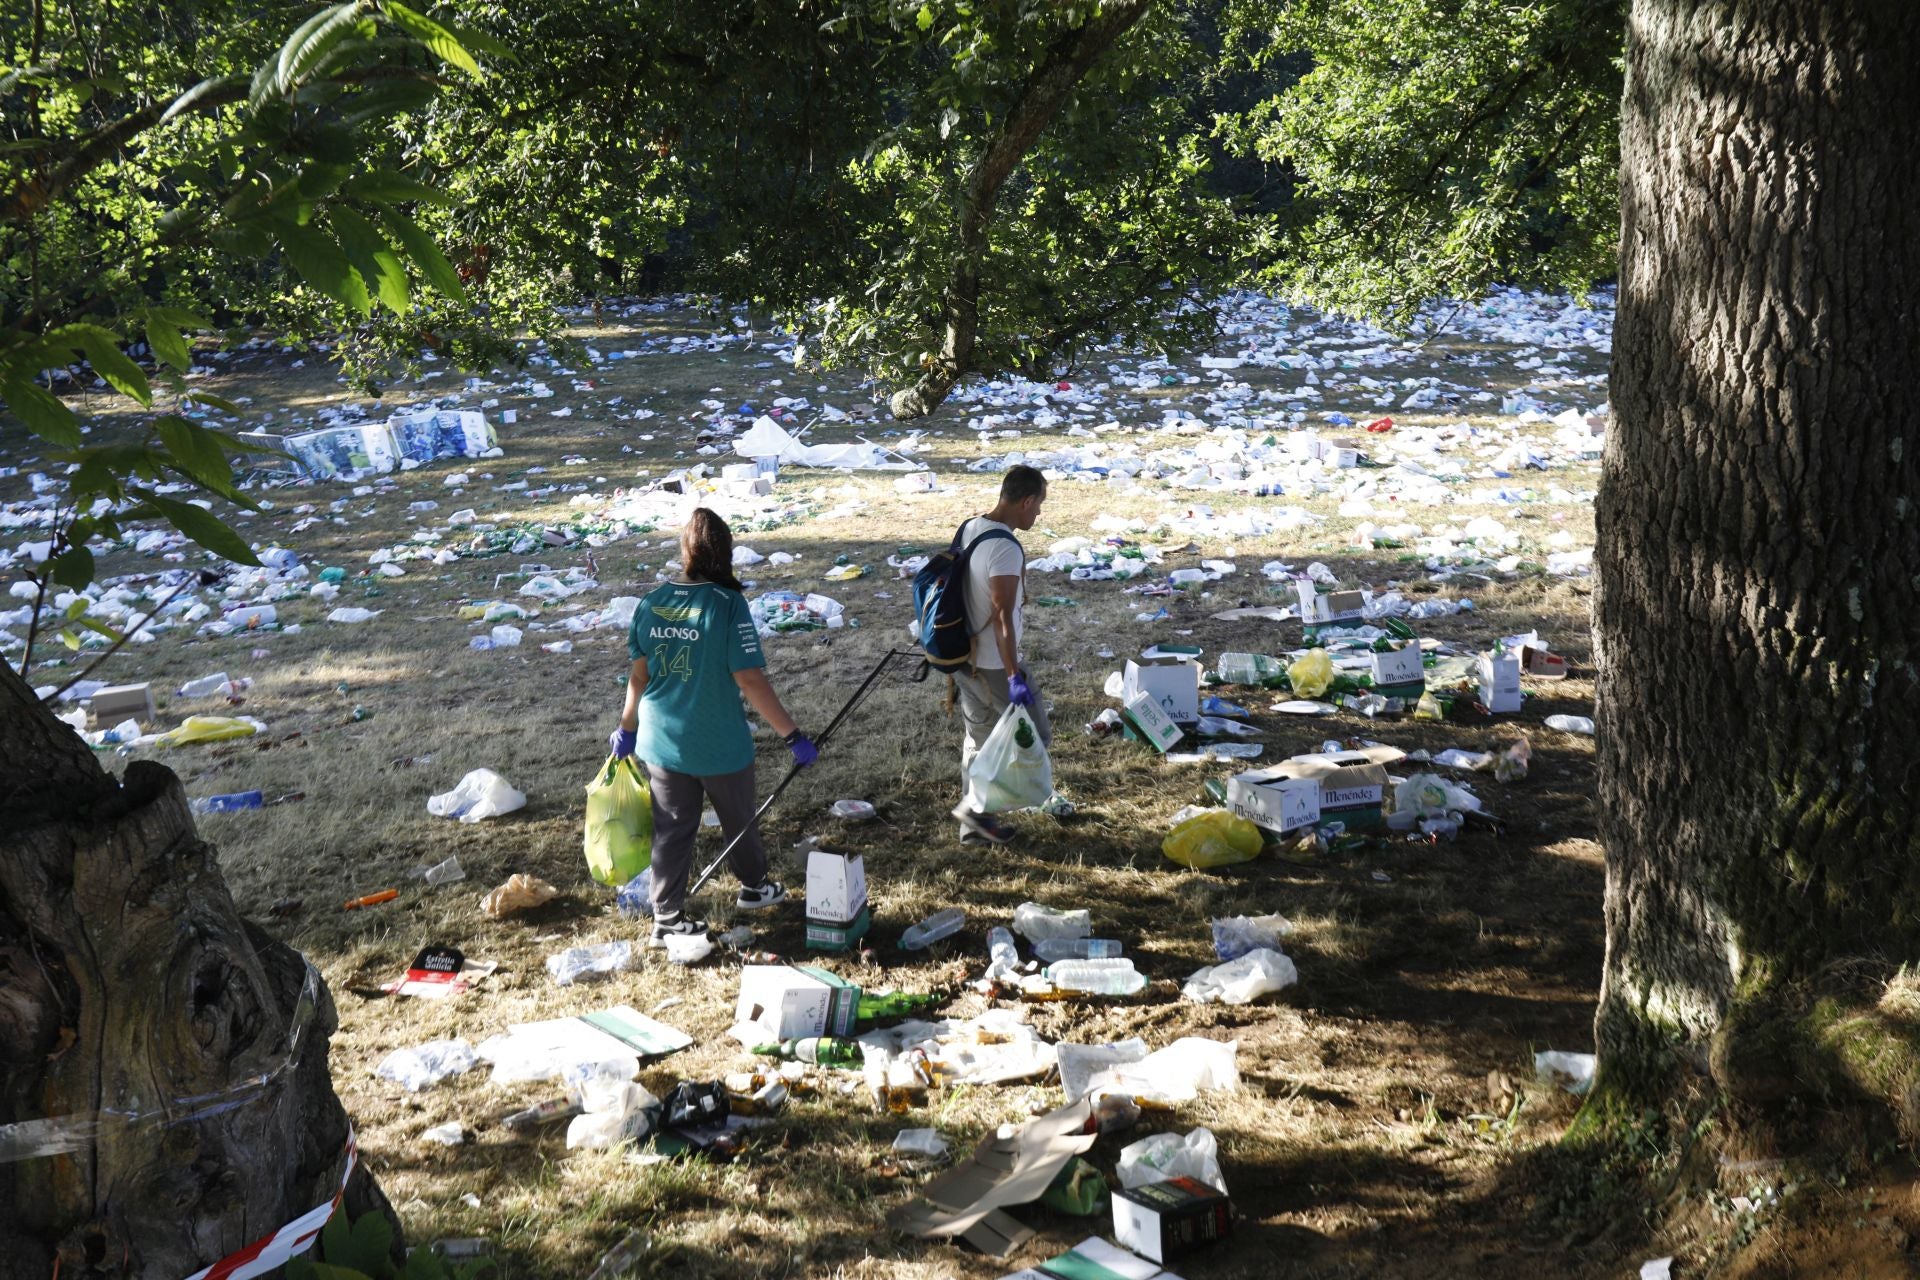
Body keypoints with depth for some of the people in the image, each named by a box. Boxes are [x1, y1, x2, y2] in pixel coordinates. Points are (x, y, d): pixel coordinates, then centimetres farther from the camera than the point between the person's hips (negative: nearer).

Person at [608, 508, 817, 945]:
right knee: (739, 821, 20)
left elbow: (639, 675, 3)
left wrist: (627, 728, 19)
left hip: (662, 743, 4)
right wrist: (793, 736, -15)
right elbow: (751, 681, -21)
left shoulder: (652, 602, -4)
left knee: (671, 830, 14)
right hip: (720, 745, -4)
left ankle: (667, 920, 17)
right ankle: (754, 887, 42)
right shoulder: (727, 605, -19)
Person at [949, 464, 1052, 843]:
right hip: (994, 665, -9)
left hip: (965, 658, 9)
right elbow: (1002, 617, -27)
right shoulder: (1005, 547, -24)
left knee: (979, 738, 20)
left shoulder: (968, 529, 5)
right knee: (1033, 737, 6)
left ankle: (974, 824, 28)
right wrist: (1015, 677, -27)